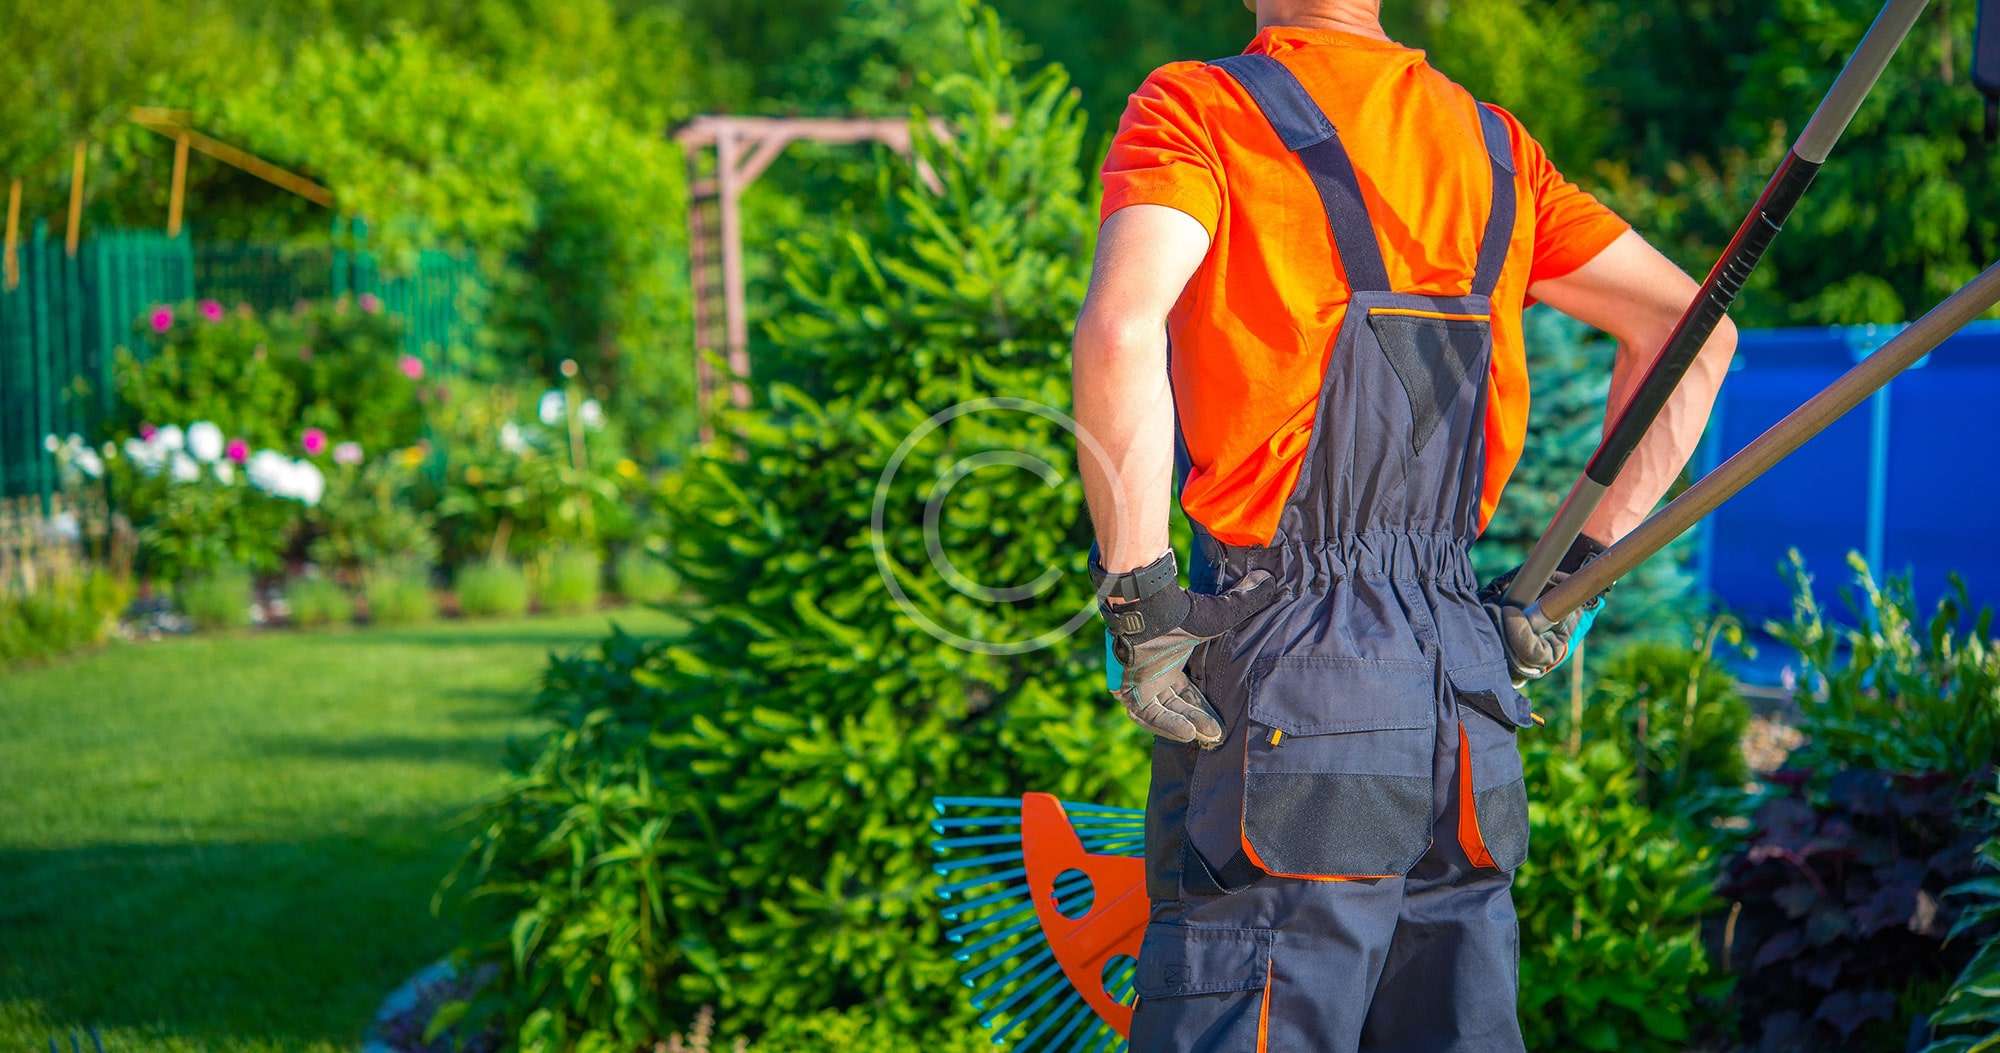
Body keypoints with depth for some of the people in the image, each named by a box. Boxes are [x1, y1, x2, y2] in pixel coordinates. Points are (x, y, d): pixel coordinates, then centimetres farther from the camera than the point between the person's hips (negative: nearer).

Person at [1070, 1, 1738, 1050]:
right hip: (1467, 696, 6)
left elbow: (1122, 331, -20)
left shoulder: (1195, 106, -1)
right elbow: (1692, 331, 18)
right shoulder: (1489, 141, 16)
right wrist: (1572, 573, 16)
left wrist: (1138, 603, -13)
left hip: (1283, 666, -6)